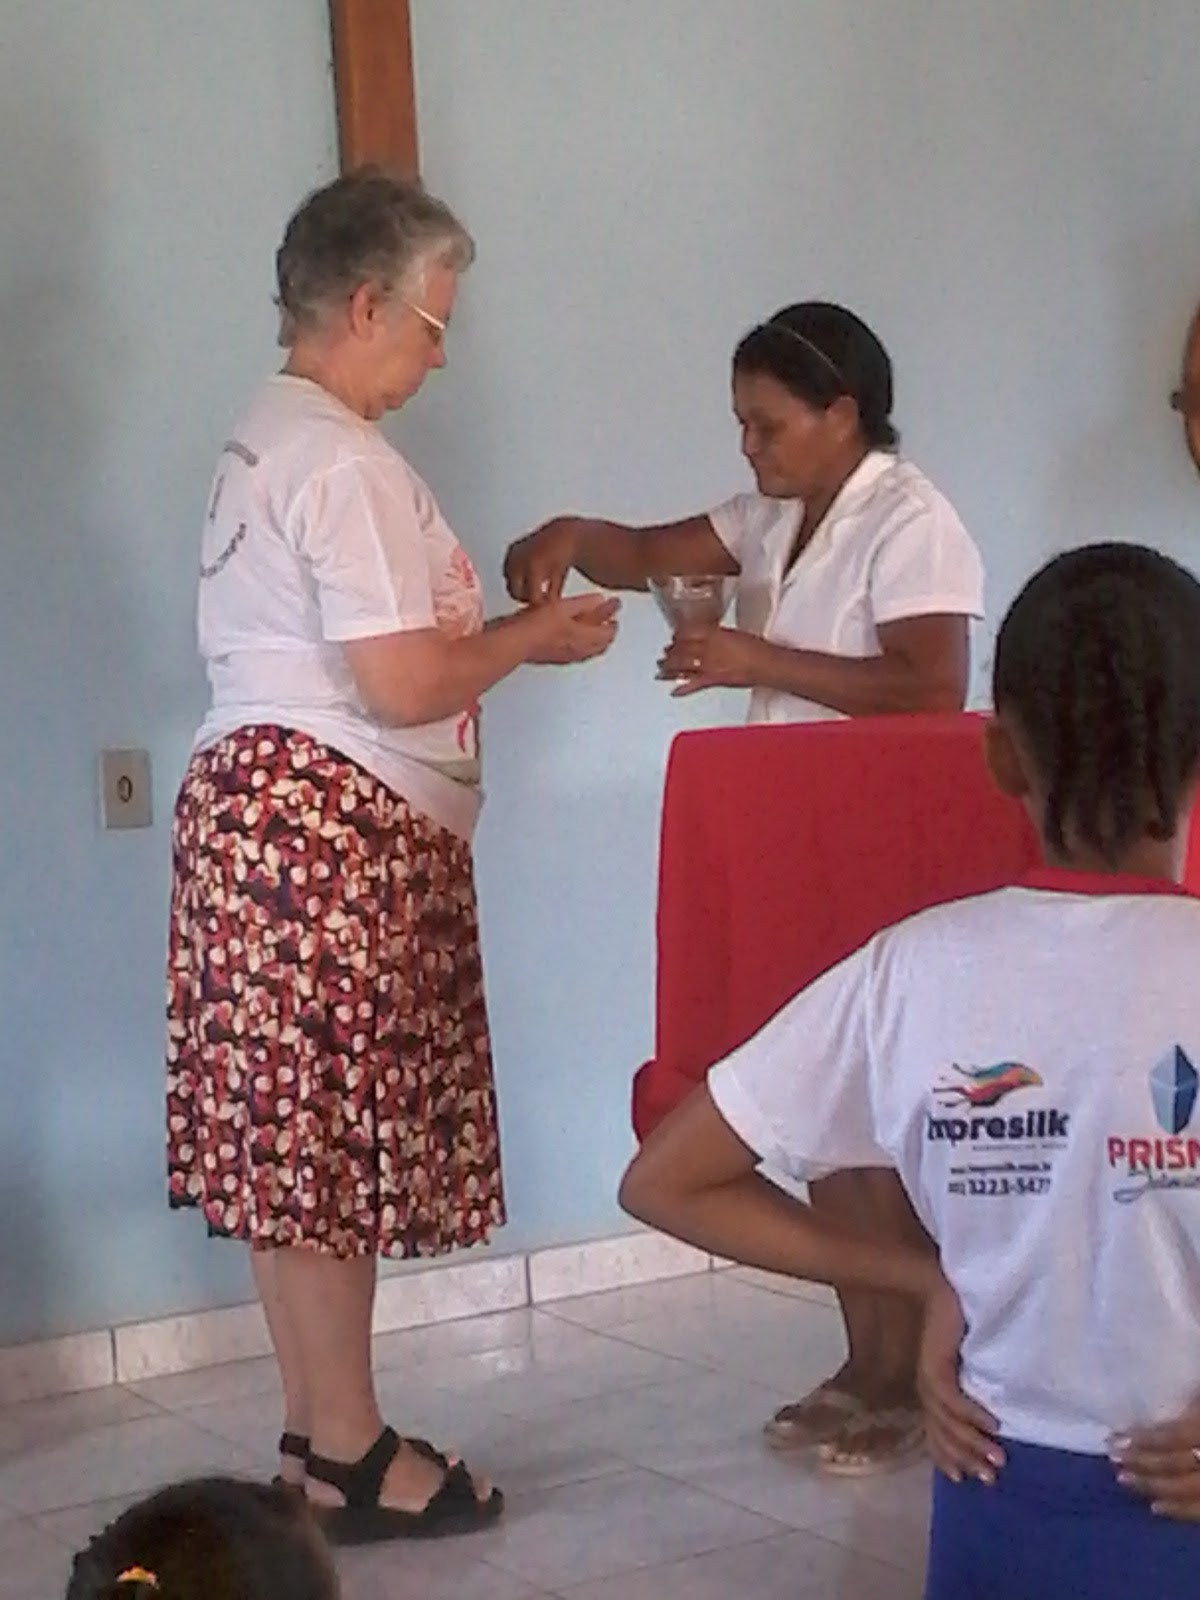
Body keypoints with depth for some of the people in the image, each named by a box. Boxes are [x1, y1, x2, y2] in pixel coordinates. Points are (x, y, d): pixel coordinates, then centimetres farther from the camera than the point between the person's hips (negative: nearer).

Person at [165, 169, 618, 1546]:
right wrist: (530, 639, -4)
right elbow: (401, 684, -19)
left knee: (291, 1130, 12)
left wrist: (491, 626, 13)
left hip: (256, 801, 10)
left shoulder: (264, 442, 18)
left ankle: (314, 1428, 20)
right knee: (334, 1133, -3)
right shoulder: (345, 462, -14)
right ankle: (349, 1455, 6)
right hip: (335, 821, -10)